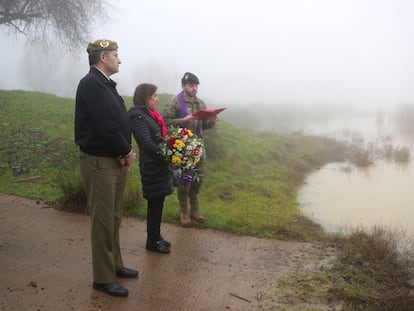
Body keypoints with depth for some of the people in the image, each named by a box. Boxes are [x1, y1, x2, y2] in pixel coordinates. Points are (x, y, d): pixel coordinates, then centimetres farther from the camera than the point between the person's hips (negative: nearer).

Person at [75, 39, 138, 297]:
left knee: (114, 219, 18)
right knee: (103, 221, 0)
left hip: (116, 160, 9)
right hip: (99, 162, -9)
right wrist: (127, 151, -10)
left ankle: (115, 265, 32)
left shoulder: (106, 84, 14)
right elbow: (105, 125, -23)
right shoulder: (91, 84, -16)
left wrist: (126, 152, -4)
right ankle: (103, 278, 13)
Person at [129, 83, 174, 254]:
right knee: (155, 203, 1)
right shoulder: (138, 116, -16)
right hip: (151, 167, -9)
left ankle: (156, 236, 29)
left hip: (159, 165, 9)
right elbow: (147, 144, -22)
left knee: (158, 202, 16)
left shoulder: (150, 114, 13)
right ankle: (152, 241, 15)